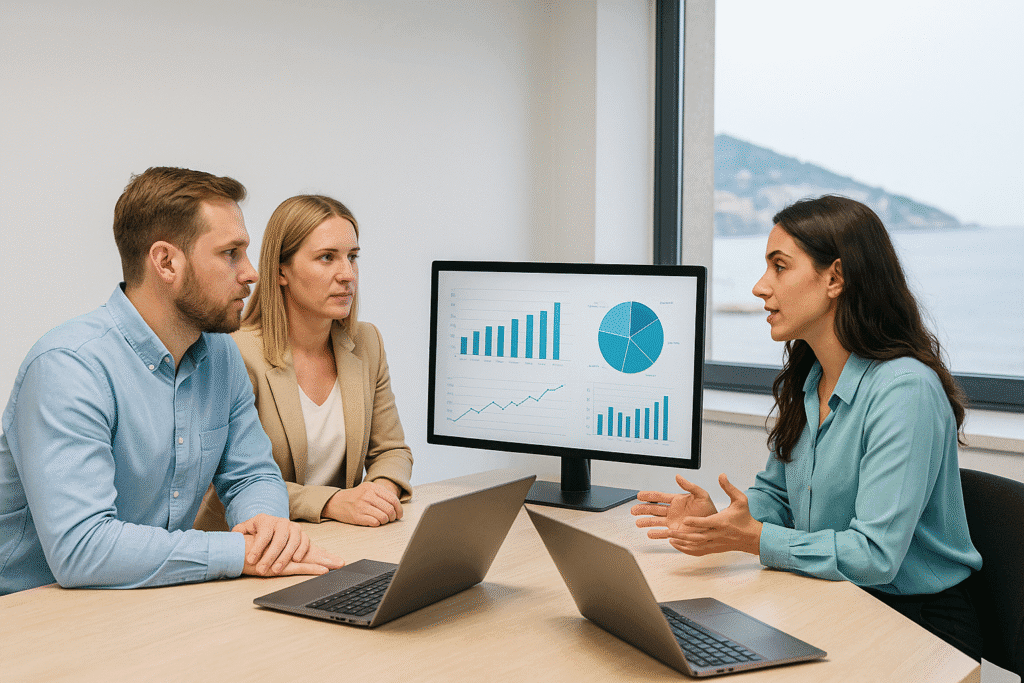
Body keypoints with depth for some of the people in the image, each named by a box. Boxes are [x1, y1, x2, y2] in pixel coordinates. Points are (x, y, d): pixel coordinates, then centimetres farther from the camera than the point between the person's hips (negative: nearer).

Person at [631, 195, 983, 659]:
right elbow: (776, 493, 15)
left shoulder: (905, 390, -21)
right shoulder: (805, 381, 6)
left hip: (918, 626, -7)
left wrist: (753, 538, -27)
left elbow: (875, 555, -26)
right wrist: (718, 520, -5)